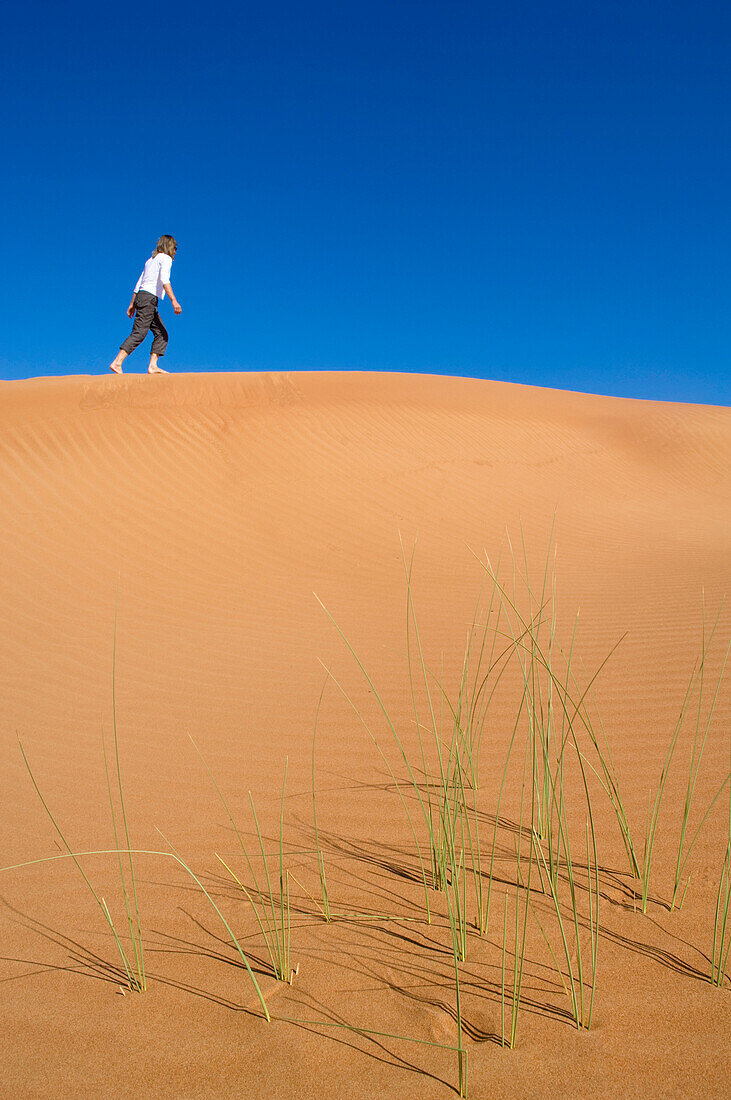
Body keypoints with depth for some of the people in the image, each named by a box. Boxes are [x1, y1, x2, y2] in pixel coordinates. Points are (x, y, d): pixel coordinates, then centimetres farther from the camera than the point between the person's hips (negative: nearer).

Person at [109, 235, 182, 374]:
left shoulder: (150, 260, 25)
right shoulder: (165, 258, 0)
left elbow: (138, 284, 23)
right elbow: (164, 280, -19)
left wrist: (132, 304, 24)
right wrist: (174, 300, -27)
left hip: (141, 296, 9)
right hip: (149, 297, -9)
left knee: (161, 334, 5)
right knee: (139, 333, -16)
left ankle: (153, 366, -5)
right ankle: (117, 363, -22)